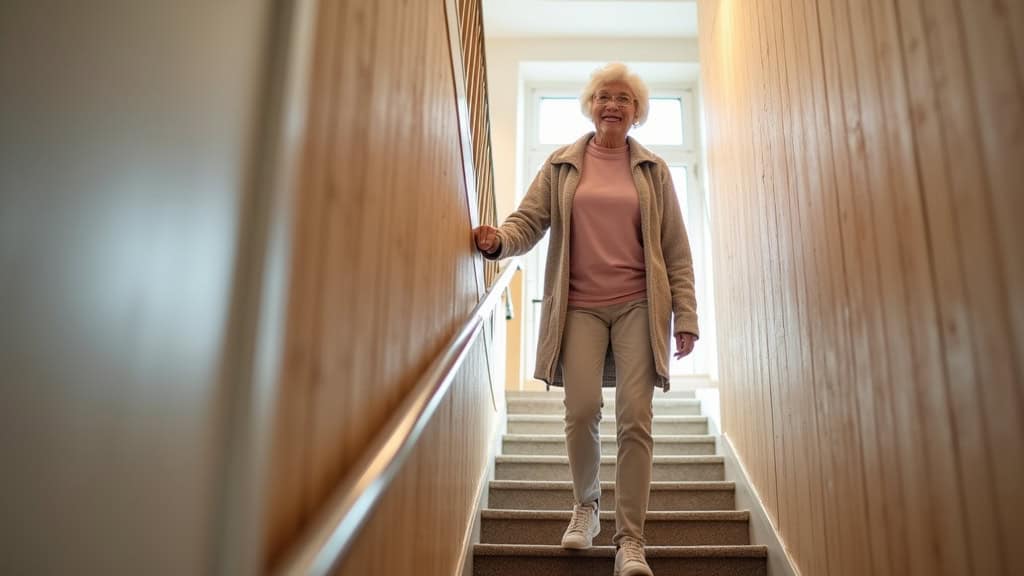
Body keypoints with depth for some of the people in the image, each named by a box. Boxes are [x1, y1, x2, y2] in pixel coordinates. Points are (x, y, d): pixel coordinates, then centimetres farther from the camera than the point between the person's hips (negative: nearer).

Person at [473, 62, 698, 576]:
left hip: (638, 304, 0)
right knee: (582, 411, -9)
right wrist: (497, 240, -20)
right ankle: (585, 504, 20)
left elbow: (675, 248, 8)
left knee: (635, 418, -6)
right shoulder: (562, 166, 11)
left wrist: (685, 316, 1)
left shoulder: (652, 169, 11)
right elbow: (529, 221, 3)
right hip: (580, 304, 0)